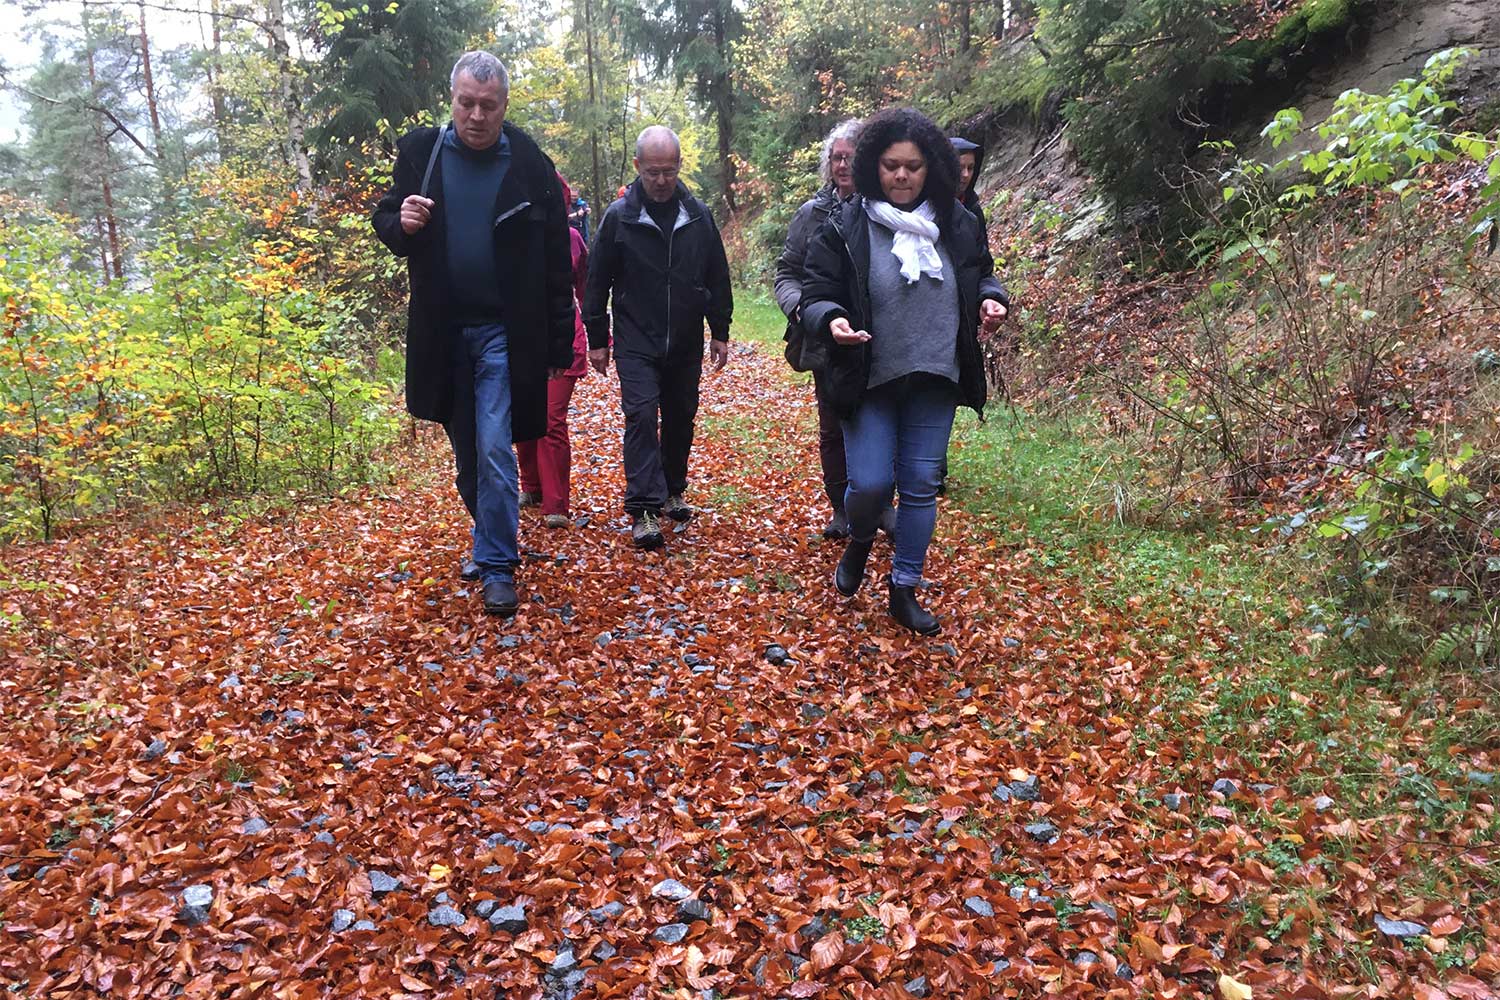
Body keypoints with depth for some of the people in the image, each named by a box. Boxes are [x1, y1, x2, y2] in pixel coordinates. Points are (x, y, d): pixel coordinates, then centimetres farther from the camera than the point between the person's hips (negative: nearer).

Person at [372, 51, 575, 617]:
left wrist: (561, 341, -4)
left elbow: (555, 261, -3)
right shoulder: (419, 151, 1)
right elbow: (384, 221, 10)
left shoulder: (531, 166, -5)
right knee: (466, 454, 14)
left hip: (503, 332, -3)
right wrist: (401, 224, -16)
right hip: (440, 331, 3)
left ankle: (497, 566, 4)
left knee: (495, 452, -7)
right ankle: (488, 542, 33)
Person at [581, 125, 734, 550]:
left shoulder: (699, 215, 2)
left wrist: (720, 331, 9)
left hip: (686, 342, 3)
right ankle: (643, 509, -10)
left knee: (680, 417, 12)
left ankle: (673, 491, 30)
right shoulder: (619, 216, -6)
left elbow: (717, 278, 10)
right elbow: (597, 282, 0)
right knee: (641, 415, -12)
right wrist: (597, 339, 0)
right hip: (636, 342, -3)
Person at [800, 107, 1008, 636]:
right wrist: (831, 320, -28)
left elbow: (981, 274, 16)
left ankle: (904, 589, 24)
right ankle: (859, 542, 28)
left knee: (920, 488, 8)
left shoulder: (956, 224, 2)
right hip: (869, 381, -3)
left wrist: (991, 299, -7)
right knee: (870, 484, -9)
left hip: (934, 381, 3)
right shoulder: (844, 228, -7)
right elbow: (816, 294, -6)